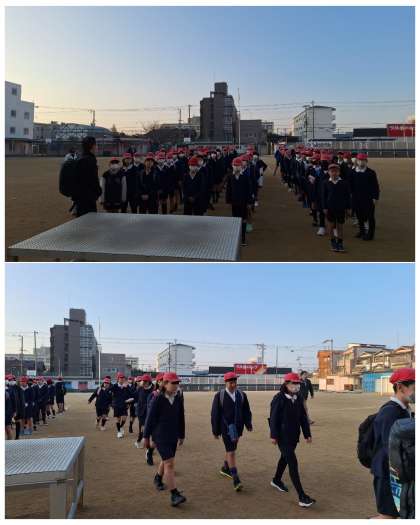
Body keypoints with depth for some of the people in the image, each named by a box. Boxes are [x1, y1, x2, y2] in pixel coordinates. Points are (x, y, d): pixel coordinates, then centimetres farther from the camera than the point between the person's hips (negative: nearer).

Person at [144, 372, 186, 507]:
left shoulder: (179, 398, -2)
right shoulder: (157, 399, -15)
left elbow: (181, 418, 7)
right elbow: (150, 418, -9)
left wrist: (181, 435, 13)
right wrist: (146, 437, -4)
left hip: (173, 436, 6)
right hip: (160, 436, -6)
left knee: (166, 461, 22)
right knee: (169, 463, -12)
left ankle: (158, 479, 50)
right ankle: (174, 495, -10)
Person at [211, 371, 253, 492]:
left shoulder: (242, 395, 5)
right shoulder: (219, 396, -7)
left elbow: (246, 411, 9)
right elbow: (215, 414, -5)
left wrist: (248, 424, -3)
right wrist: (215, 431, -4)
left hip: (238, 427, 5)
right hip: (226, 428, -5)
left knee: (231, 449, 18)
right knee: (231, 451, -10)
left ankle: (225, 468, 41)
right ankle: (235, 479, -12)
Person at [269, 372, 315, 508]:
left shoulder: (299, 398, 2)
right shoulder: (279, 399, -16)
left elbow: (303, 417, 8)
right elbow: (274, 418, -14)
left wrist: (307, 434, 8)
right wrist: (273, 435, -15)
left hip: (294, 435, 7)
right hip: (283, 436, -7)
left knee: (285, 458, 23)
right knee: (293, 462, -10)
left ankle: (276, 480, 47)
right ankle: (302, 496, -10)